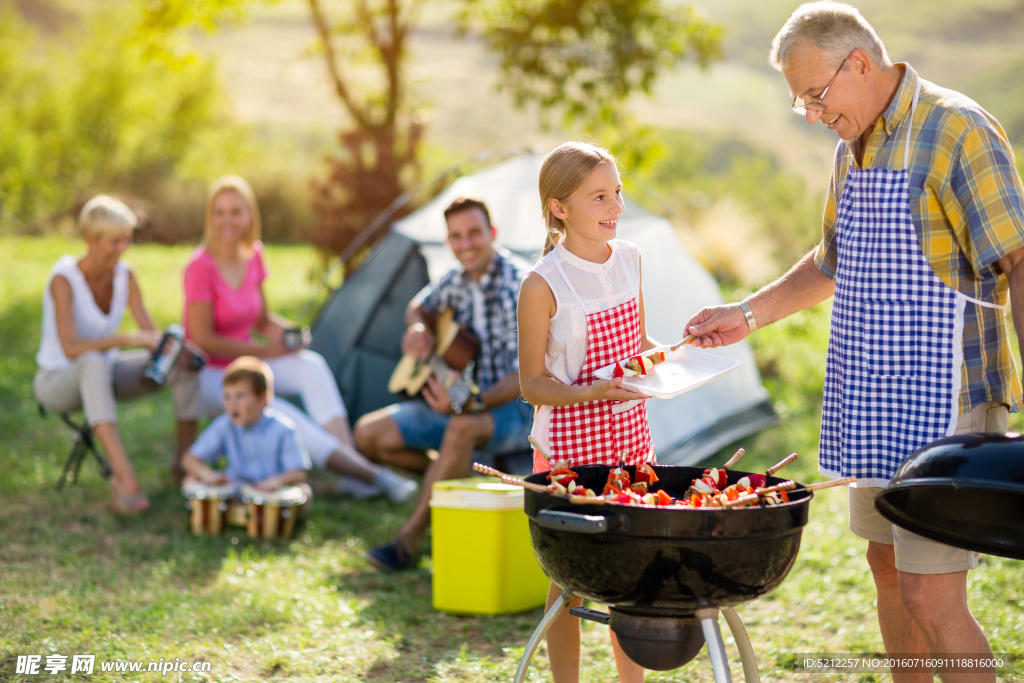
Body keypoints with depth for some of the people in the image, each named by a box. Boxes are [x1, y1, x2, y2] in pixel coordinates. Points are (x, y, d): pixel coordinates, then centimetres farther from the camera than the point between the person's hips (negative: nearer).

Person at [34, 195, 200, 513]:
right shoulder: (64, 279, -23)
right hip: (58, 380, -6)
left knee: (183, 360, -14)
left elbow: (151, 334, -6)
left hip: (103, 373, 6)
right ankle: (124, 475, -52)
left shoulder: (125, 276, -4)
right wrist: (128, 339, -41)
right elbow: (71, 348, -33)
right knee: (94, 363, -42)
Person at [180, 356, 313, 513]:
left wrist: (278, 479, -38)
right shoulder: (224, 426, -5)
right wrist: (206, 473, -27)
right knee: (191, 478, -18)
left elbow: (299, 473, -15)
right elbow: (190, 459, -4)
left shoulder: (281, 429, -13)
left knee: (304, 493, -33)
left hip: (272, 494, -3)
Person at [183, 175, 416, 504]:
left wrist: (285, 332, -11)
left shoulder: (253, 256, 2)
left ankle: (348, 451, -32)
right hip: (208, 376, -7)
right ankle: (370, 473, -32)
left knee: (311, 364, -21)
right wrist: (266, 351, -18)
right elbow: (203, 340, -19)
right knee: (276, 414, -28)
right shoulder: (200, 267, -19)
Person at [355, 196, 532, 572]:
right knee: (370, 433, -8)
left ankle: (408, 540, -34)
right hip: (459, 401, 7)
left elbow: (525, 376, -23)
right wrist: (417, 328, -1)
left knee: (463, 427, -41)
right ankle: (455, 480, 4)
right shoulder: (456, 281, 2)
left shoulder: (519, 289, -19)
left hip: (513, 410, -7)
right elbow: (419, 307, 24)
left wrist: (473, 403, -38)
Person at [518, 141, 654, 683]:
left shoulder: (629, 259, 5)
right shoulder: (543, 284, -14)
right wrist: (593, 392, -27)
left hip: (629, 435, 6)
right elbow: (533, 384, -11)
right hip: (568, 445, -6)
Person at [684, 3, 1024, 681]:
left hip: (943, 403, -9)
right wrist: (747, 314, 22)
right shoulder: (854, 149, 13)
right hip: (875, 402, 9)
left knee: (930, 593, -10)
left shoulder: (956, 131, -14)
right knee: (888, 566, 16)